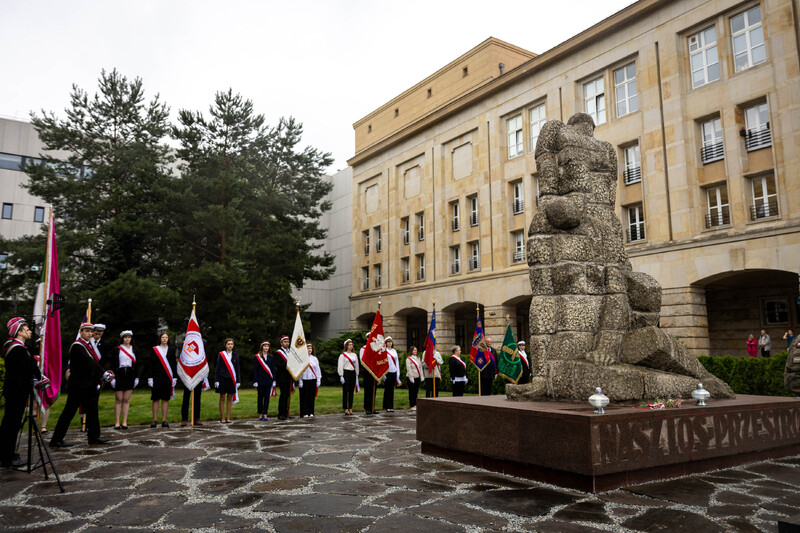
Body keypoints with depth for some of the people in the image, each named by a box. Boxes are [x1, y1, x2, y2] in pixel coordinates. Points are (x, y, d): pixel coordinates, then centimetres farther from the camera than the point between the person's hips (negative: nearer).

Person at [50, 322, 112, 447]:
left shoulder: (88, 346, 15)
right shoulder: (77, 346, -14)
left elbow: (94, 363, 13)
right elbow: (88, 362, -22)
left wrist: (103, 374, -1)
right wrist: (103, 374, -22)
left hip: (89, 385, 9)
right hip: (78, 385, -9)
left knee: (92, 410, 12)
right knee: (69, 412, -4)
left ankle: (94, 437, 20)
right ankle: (56, 440, 4)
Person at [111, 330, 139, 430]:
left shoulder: (134, 350, 10)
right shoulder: (117, 350, 0)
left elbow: (136, 364, 11)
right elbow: (113, 365, -3)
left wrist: (137, 377, 5)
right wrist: (112, 377, -9)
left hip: (130, 376, 3)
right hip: (119, 376, -3)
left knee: (126, 400, 5)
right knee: (118, 400, 1)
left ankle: (124, 422, 9)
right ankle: (117, 422, 6)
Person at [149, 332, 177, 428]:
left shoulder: (172, 350, 9)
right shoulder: (154, 350, 4)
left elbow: (173, 365, 8)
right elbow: (151, 365, 1)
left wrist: (174, 378, 2)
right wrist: (150, 378, -5)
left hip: (167, 377, 1)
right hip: (157, 377, -1)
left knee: (166, 399, 3)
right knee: (156, 399, 2)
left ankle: (164, 420, 7)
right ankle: (155, 420, 8)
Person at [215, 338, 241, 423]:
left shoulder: (235, 355, 7)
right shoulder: (221, 354, -1)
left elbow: (237, 368, 7)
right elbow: (218, 368, -1)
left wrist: (238, 380, 2)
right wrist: (216, 380, -7)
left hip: (232, 379, 2)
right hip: (222, 378, -2)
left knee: (230, 398, 6)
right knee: (222, 398, 2)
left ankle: (228, 417, 12)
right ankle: (222, 417, 8)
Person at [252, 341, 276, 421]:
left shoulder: (271, 357, 8)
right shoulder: (257, 357, -1)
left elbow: (273, 369, 9)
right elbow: (255, 369, -3)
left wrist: (273, 380, 3)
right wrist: (255, 381, -8)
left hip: (268, 380, 2)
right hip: (260, 380, -2)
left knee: (267, 397, 1)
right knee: (260, 397, 4)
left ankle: (265, 414, 5)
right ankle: (260, 414, 14)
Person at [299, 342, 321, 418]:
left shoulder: (314, 358, 10)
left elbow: (317, 370, 11)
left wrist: (318, 380, 6)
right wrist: (300, 381, -8)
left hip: (313, 380, 3)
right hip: (304, 380, -3)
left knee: (312, 396, 6)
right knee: (304, 397, 0)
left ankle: (311, 412, 13)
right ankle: (305, 413, 7)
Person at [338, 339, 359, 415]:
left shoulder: (354, 355, 14)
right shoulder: (342, 355, -3)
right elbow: (340, 366, -7)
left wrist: (357, 375, 12)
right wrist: (341, 376, -13)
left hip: (353, 373, 5)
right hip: (346, 373, -5)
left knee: (351, 392, 6)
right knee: (345, 392, -3)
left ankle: (350, 408, 12)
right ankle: (345, 409, 2)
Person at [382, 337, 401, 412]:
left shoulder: (394, 351, 15)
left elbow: (397, 362, 16)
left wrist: (398, 373, 10)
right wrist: (383, 374, -11)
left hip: (394, 372, 5)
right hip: (387, 372, -5)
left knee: (392, 390, 6)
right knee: (387, 389, -2)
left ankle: (391, 407, 10)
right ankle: (387, 407, 2)